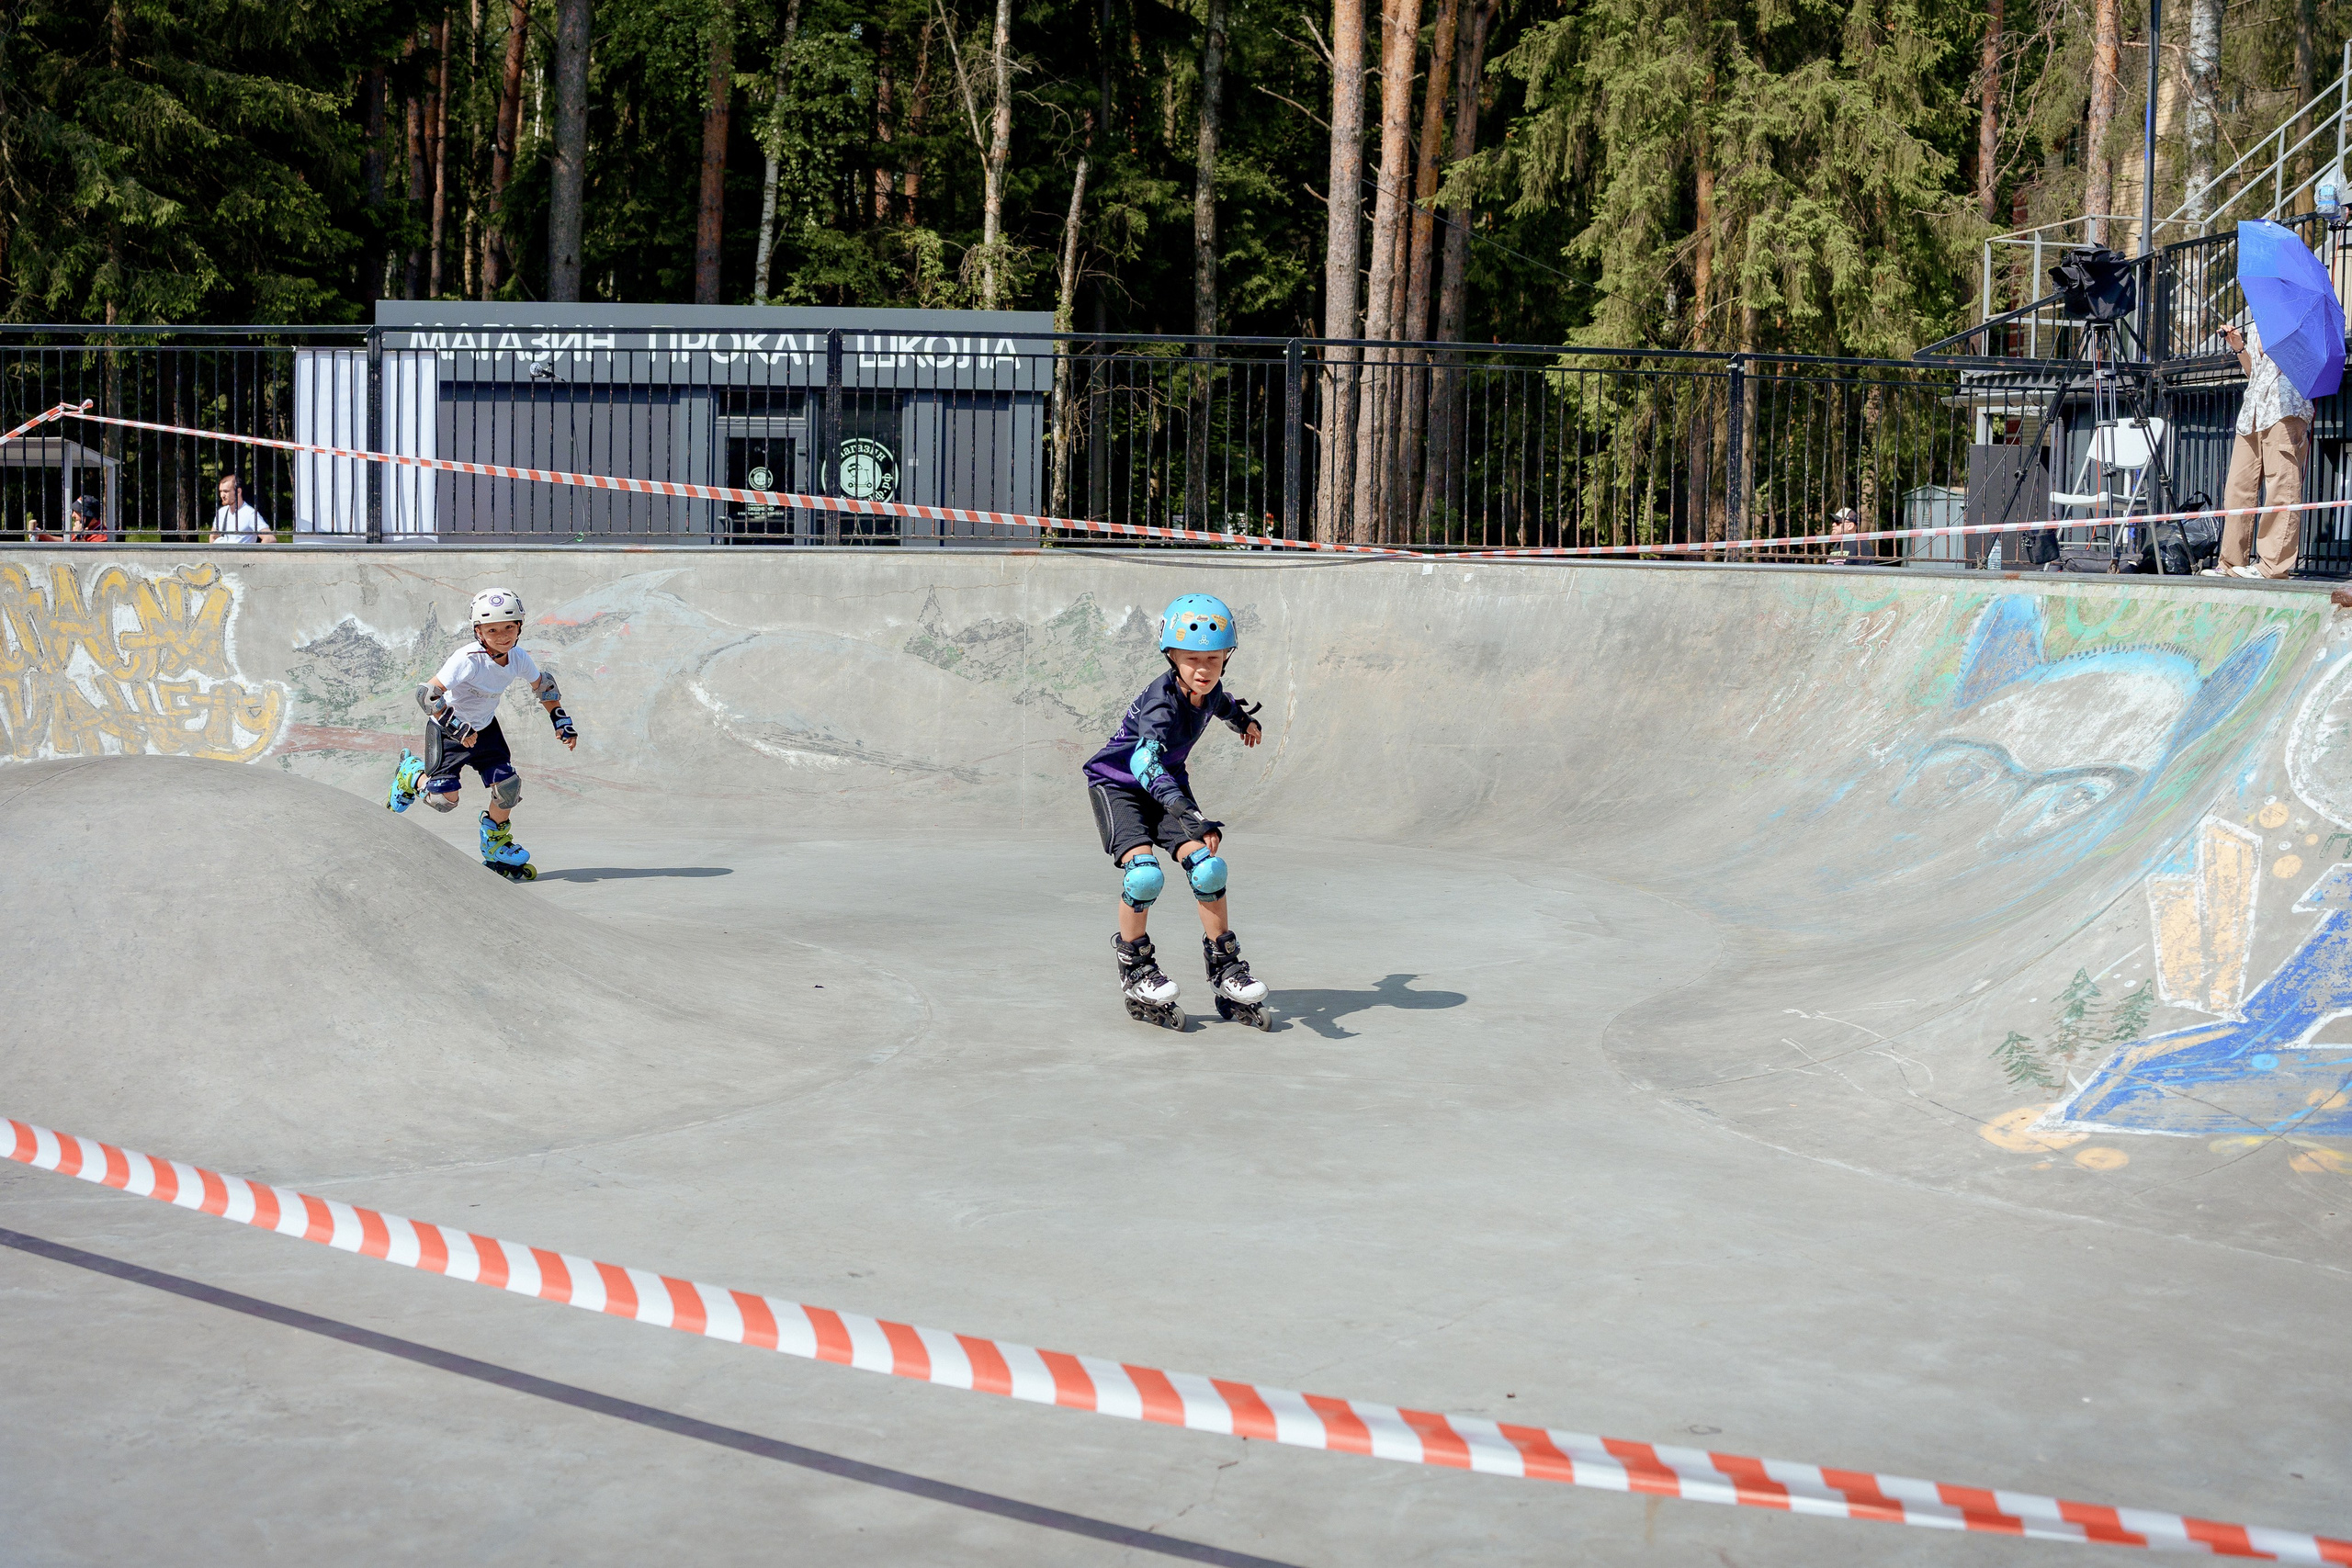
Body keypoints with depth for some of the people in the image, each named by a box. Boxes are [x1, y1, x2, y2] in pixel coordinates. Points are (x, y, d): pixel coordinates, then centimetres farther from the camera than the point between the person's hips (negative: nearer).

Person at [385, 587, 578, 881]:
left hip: (485, 727, 5)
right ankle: (412, 774, 22)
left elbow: (543, 684, 7)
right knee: (445, 799, -12)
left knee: (508, 786, -8)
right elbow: (426, 693, -37)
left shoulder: (518, 659, -14)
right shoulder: (468, 660, -33)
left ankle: (496, 845, 17)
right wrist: (456, 727, -43)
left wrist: (561, 720, 2)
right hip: (447, 728, -5)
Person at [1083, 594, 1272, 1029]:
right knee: (1144, 871, -26)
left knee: (1207, 866, -12)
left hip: (1169, 786, 6)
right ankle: (1135, 970, -5)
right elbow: (1146, 761, -51)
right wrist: (1192, 817, -63)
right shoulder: (1162, 703, -34)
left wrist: (1243, 718, 40)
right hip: (1118, 784, -6)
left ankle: (1224, 966, 2)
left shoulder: (1209, 690, -10)